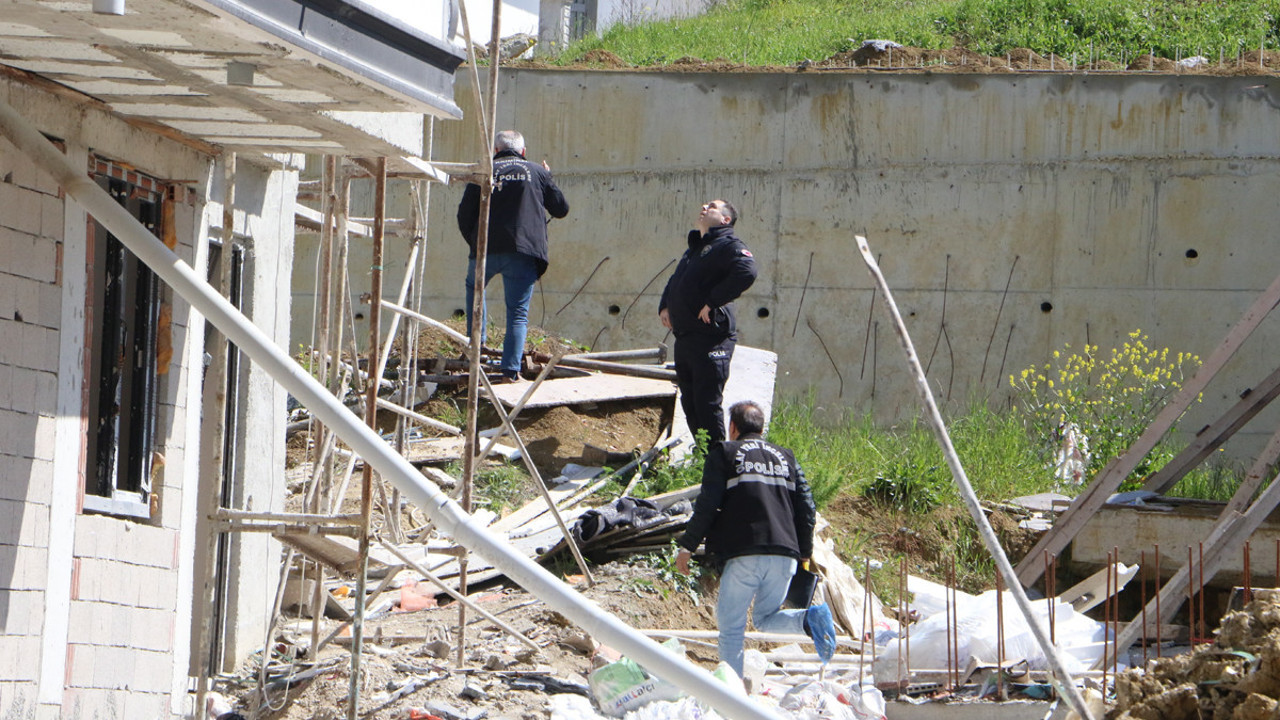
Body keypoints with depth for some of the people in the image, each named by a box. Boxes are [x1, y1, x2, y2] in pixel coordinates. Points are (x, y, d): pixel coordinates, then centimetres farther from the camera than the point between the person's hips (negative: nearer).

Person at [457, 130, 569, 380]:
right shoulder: (537, 172, 9)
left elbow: (464, 216, 6)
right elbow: (561, 209, 16)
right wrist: (548, 178, 31)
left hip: (486, 248, 1)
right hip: (524, 252, -1)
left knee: (473, 287, 31)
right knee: (518, 312, 3)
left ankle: (477, 341, 24)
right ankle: (511, 370, -7)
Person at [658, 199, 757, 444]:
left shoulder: (728, 245, -7)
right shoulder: (695, 247, 22)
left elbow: (746, 272, -26)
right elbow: (675, 282, 34)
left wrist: (712, 302, -22)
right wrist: (665, 306, 14)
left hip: (711, 339, -9)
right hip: (684, 339, 9)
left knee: (707, 405, -10)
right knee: (690, 404, 14)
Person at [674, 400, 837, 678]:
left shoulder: (724, 453, 6)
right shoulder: (786, 457, 20)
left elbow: (707, 505, -3)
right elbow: (806, 509, 15)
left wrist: (687, 546, 3)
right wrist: (804, 554, 24)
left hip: (744, 554, -5)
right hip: (785, 555, 5)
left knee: (731, 626, 4)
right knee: (766, 619, 19)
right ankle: (809, 619, -9)